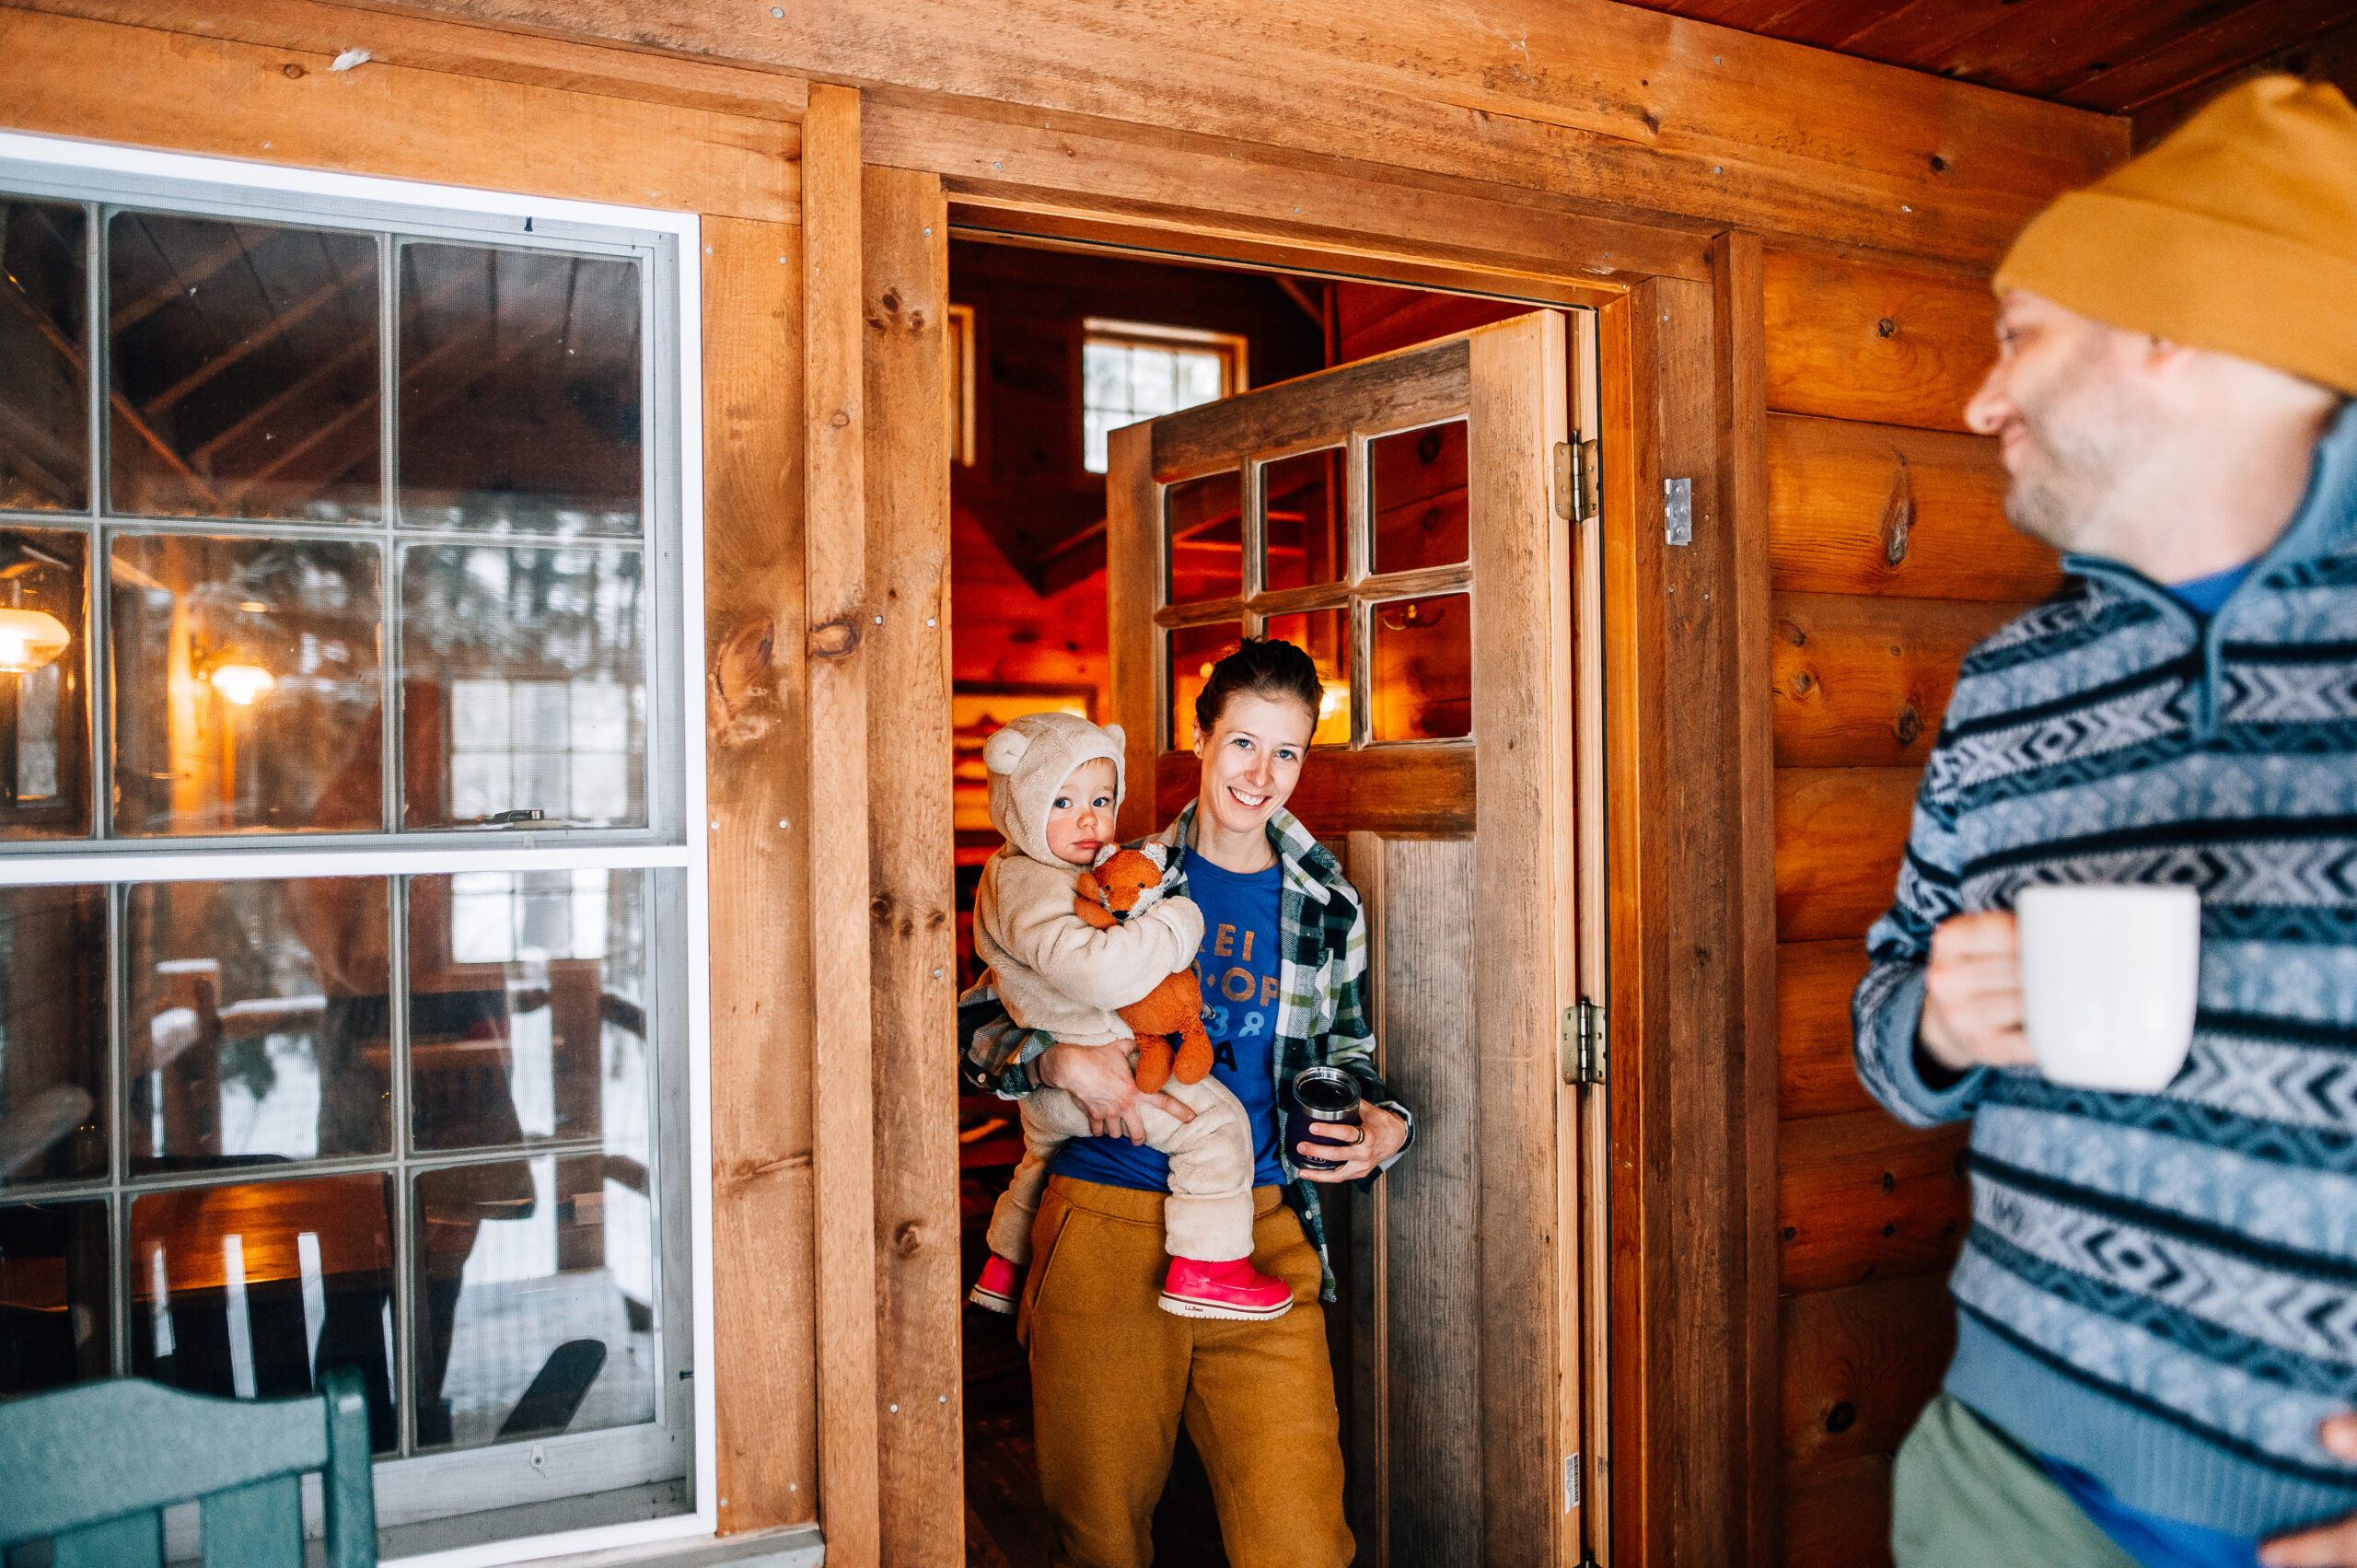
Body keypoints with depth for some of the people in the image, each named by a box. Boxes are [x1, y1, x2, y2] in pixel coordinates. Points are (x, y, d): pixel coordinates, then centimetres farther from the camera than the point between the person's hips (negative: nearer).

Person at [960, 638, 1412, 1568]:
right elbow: (979, 1021, 1)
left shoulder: (1328, 908, 9)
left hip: (1261, 1232, 2)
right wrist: (1061, 1061, -18)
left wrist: (1381, 1126, -1)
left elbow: (1346, 1061, 20)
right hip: (1104, 1222, -1)